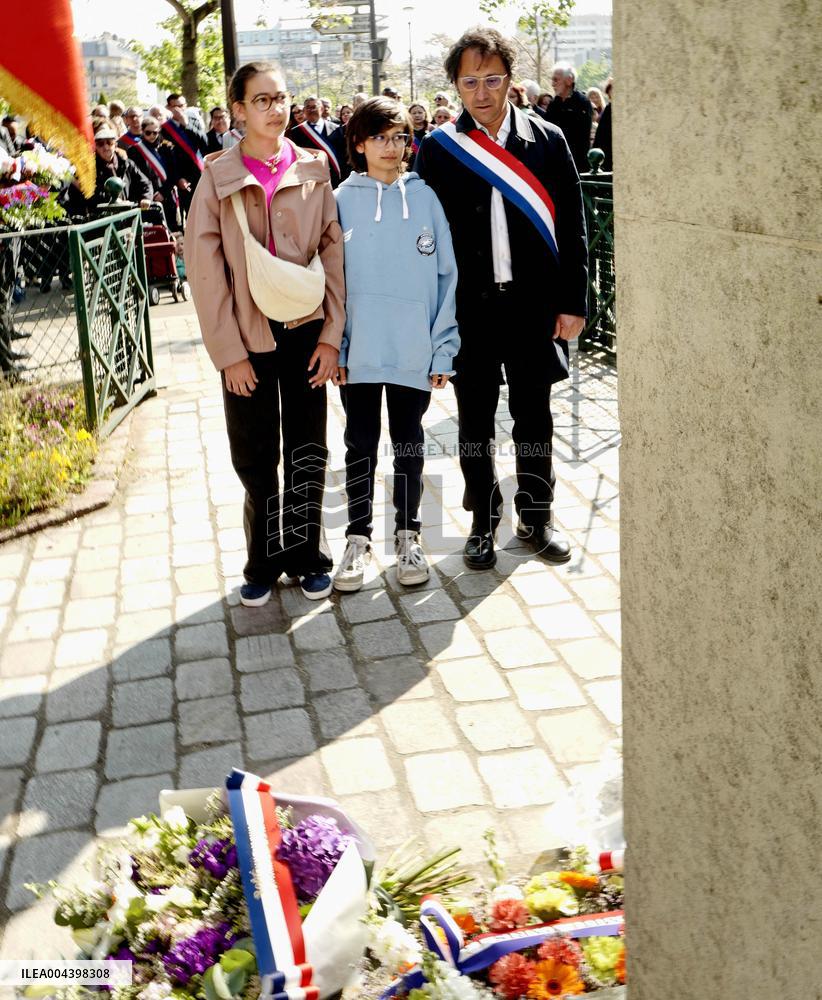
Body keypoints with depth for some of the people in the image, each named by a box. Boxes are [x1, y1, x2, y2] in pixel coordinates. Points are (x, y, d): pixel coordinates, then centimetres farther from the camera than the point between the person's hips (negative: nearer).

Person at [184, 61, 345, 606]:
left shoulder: (313, 169, 2)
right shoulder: (219, 176, -2)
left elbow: (334, 251, 1)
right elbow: (205, 267, -4)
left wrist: (332, 335, -5)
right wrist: (228, 351, -8)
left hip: (306, 330, 1)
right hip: (248, 337, -1)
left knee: (308, 453, 8)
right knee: (256, 459, 7)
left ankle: (308, 558, 23)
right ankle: (264, 562, 22)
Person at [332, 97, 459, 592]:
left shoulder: (425, 198, 2)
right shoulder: (342, 200, 1)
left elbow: (446, 275, 1)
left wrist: (443, 347, -3)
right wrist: (334, 347, -5)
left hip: (415, 351, 0)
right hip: (358, 352, 0)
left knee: (409, 445, 11)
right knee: (361, 446, 9)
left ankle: (409, 536, 24)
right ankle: (359, 540, 21)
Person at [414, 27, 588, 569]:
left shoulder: (548, 141, 2)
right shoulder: (438, 149, 0)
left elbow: (572, 229, 3)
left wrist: (573, 302, -2)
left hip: (534, 305, 1)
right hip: (469, 308, 0)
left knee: (533, 417, 11)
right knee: (475, 422, 9)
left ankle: (537, 516, 27)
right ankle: (484, 523, 23)